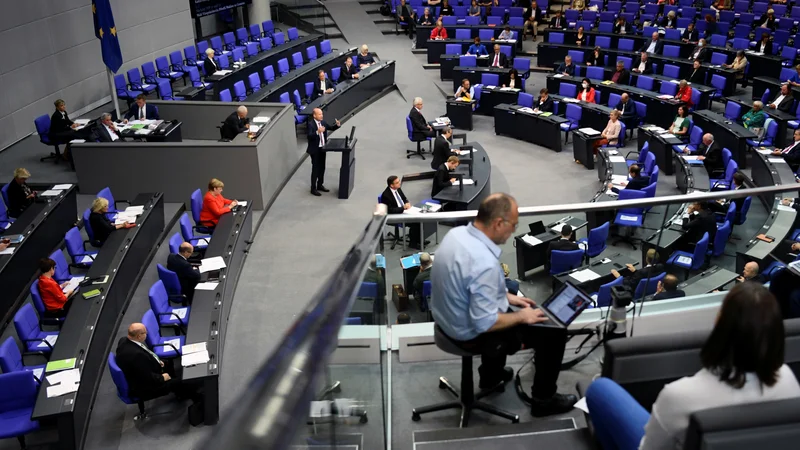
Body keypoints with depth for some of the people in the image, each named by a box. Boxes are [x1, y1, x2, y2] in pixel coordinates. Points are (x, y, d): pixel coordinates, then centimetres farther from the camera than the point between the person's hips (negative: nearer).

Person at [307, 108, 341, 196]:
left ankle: (320, 185, 31)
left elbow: (331, 128, 13)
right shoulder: (310, 124, -17)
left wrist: (337, 125, -7)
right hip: (315, 150, -7)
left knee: (322, 168, 16)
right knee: (315, 169, -1)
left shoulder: (323, 122, 5)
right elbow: (309, 136, -29)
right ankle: (313, 189, 9)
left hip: (322, 148, 7)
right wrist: (317, 132, -44)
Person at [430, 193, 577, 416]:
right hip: (472, 334, -8)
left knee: (501, 300, 36)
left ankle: (491, 374, 46)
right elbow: (485, 324, -29)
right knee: (555, 334, 3)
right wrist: (521, 317, -13)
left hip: (448, 319, 9)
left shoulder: (457, 233, -8)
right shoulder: (485, 263, -34)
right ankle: (544, 400, 22)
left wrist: (506, 296, 11)